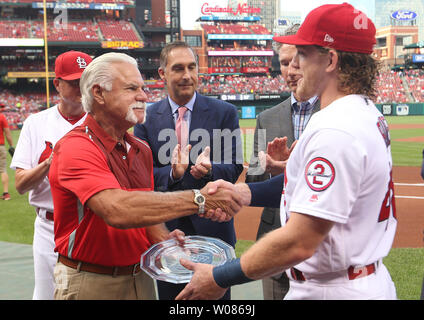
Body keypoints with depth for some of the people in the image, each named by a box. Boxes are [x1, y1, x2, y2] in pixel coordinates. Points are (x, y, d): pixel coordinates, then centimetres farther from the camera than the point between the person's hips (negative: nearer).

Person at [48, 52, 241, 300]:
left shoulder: (142, 150, 8)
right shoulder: (76, 148, -19)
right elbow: (117, 209, -33)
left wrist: (162, 238, -5)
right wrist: (198, 199, -33)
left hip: (141, 278, 7)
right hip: (91, 284, -7)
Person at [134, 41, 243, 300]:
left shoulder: (224, 113, -1)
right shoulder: (147, 118, 2)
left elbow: (235, 167, -4)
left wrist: (209, 169, -26)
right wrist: (171, 173, -24)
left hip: (212, 227, -1)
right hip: (165, 228, 1)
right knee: (169, 295, 13)